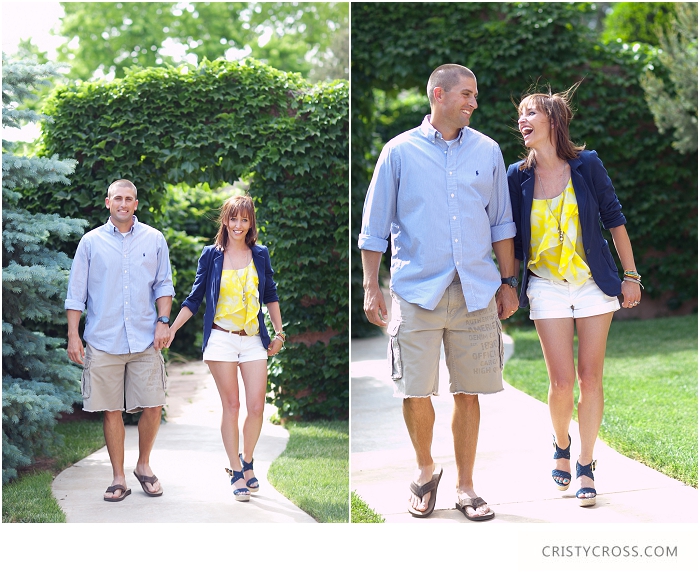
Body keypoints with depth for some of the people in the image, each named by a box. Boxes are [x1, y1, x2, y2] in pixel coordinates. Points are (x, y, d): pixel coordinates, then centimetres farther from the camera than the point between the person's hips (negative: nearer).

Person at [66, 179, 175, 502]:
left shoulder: (154, 239, 8)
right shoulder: (91, 242, 5)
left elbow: (163, 285, 11)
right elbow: (76, 293, 5)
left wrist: (163, 322, -2)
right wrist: (73, 336, -1)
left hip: (145, 341, 1)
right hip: (103, 340, -1)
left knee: (153, 406, -1)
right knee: (112, 411, 3)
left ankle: (144, 465, 22)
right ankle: (118, 478, 13)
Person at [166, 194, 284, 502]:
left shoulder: (260, 255, 6)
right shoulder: (211, 255, 1)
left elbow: (271, 295, 15)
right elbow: (194, 299, 5)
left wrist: (279, 332, 13)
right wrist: (171, 330, -1)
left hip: (253, 339, 2)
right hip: (222, 338, -2)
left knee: (256, 406, -4)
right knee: (231, 406, 0)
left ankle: (246, 462, 19)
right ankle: (236, 473, 8)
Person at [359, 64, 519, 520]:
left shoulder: (488, 151, 10)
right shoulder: (400, 151, 3)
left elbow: (501, 224, 16)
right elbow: (375, 226, 5)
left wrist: (508, 283, 12)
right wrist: (371, 288, 1)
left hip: (476, 291, 2)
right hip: (418, 289, -2)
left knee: (468, 392, 5)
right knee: (415, 393, -3)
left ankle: (465, 486, 18)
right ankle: (426, 469, 24)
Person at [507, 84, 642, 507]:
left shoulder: (587, 165, -6)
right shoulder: (518, 176, -3)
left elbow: (614, 218, 0)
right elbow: (513, 239, 5)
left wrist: (631, 275, 0)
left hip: (593, 282, 0)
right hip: (547, 286, 0)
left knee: (591, 377, 2)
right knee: (562, 381, -4)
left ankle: (586, 465, 15)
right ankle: (562, 446, 26)